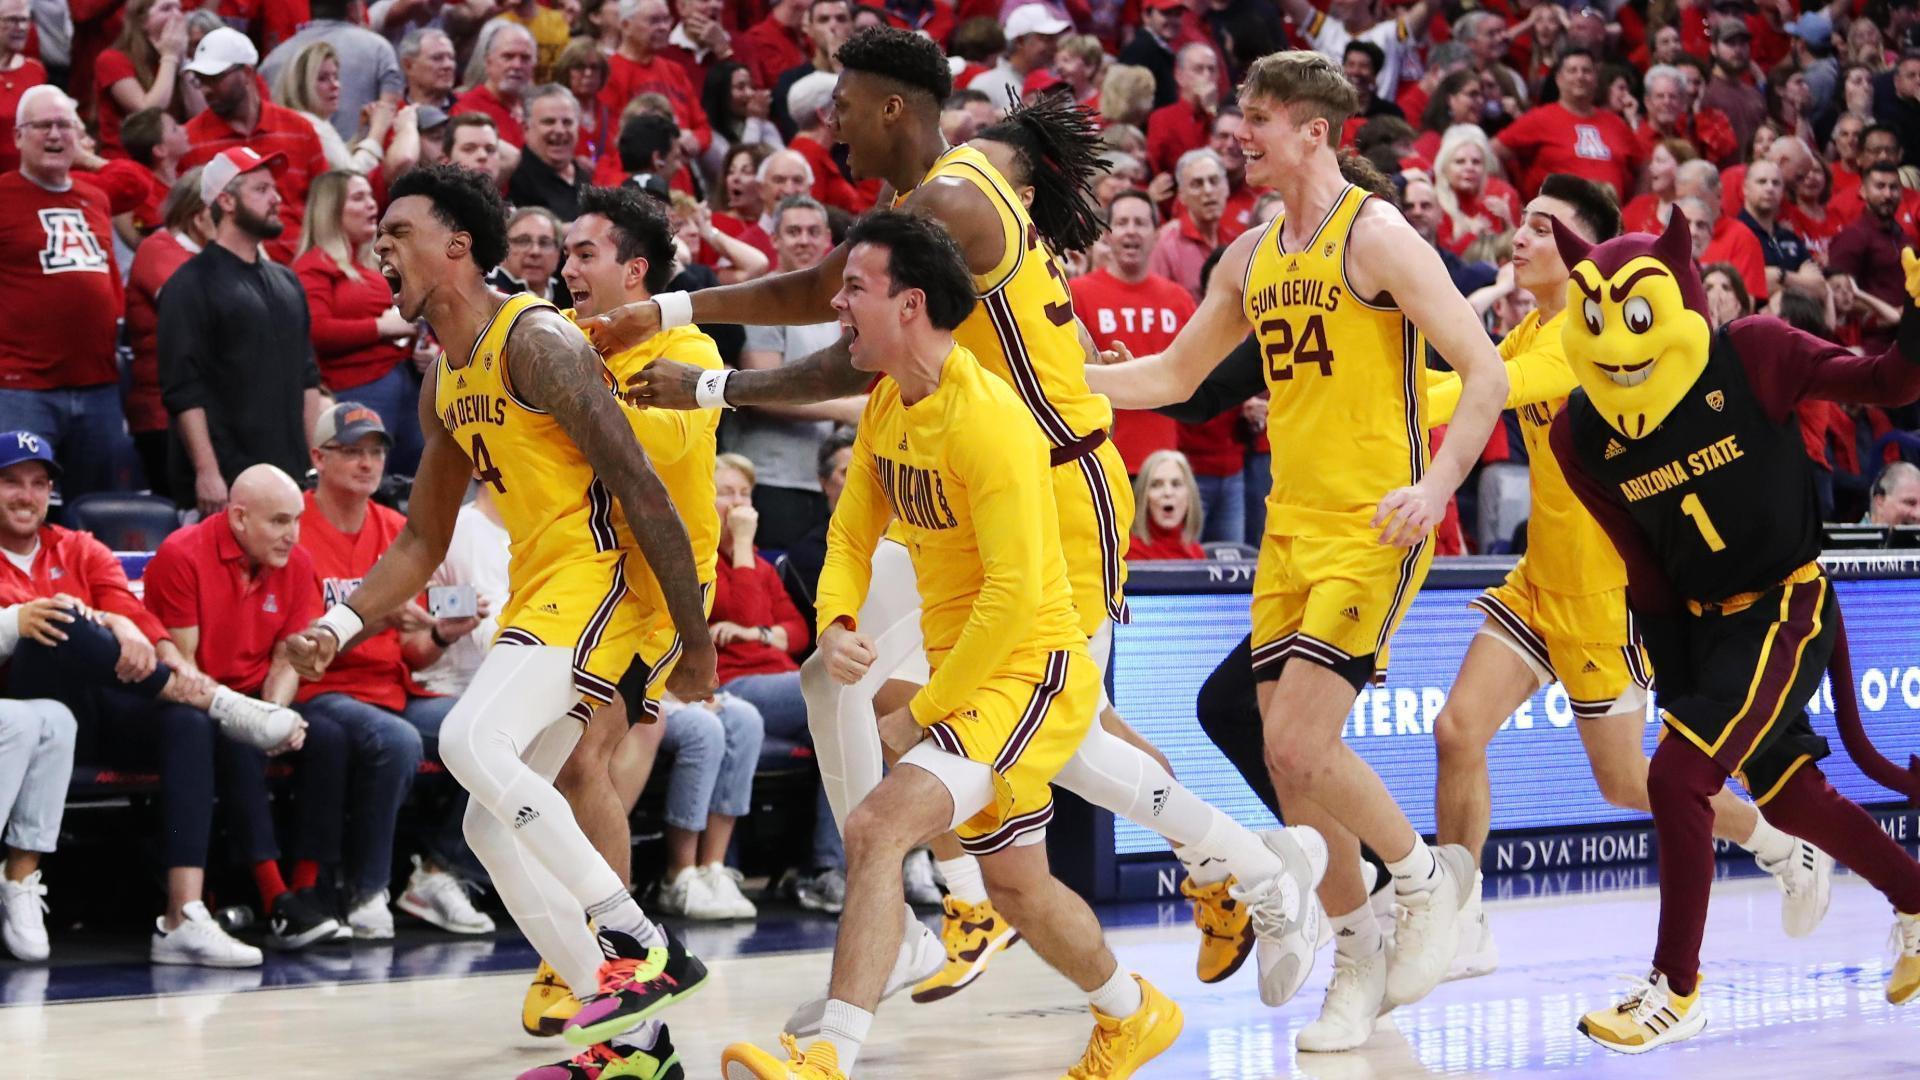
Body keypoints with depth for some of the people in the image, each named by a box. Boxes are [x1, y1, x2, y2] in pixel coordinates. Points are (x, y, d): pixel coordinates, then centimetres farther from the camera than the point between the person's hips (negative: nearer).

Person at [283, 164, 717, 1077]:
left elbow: (640, 489, -18)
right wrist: (340, 626, 9)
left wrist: (695, 641, -19)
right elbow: (423, 540, 23)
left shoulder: (537, 342, -14)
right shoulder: (445, 383, 15)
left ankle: (644, 949, -23)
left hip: (599, 578, -10)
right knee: (491, 823, 7)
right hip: (536, 592, 10)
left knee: (471, 739, -28)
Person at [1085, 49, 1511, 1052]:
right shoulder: (1252, 256, 12)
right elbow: (1174, 375, 22)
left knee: (1300, 744, -16)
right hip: (1290, 527, 7)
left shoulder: (1375, 235, -9)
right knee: (1289, 761, 4)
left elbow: (1483, 370, -12)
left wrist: (1437, 486, -24)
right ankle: (1359, 962, 19)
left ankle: (1429, 875, 9)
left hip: (1373, 528, -7)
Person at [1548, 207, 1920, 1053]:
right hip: (1703, 624, 6)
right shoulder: (1579, 436, -6)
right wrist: (1674, 684, 4)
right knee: (1786, 796, 17)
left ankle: (1676, 992, -4)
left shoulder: (1751, 358, -19)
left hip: (1787, 609, -6)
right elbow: (1645, 571, 3)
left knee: (1677, 777, -17)